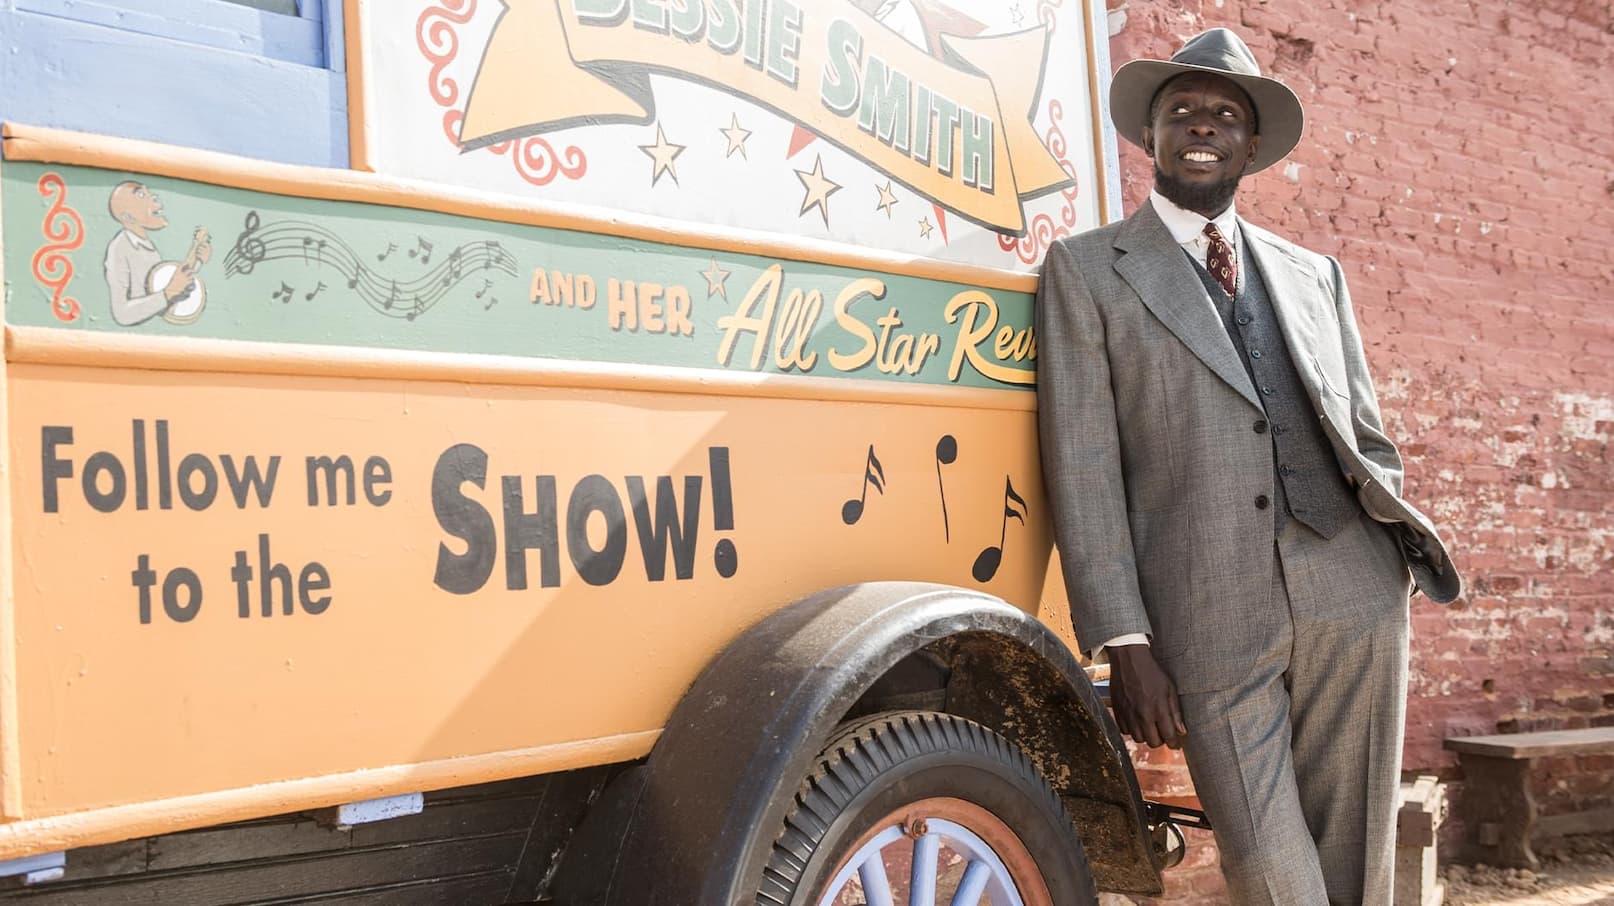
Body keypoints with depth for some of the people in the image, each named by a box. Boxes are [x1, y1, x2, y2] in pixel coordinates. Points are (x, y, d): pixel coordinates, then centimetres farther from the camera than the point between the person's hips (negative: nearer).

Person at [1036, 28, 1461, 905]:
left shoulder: (1314, 272, 18)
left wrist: (1398, 540, 0)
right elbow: (1082, 466, -3)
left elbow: (1367, 437, 19)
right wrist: (1124, 644, -9)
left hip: (1353, 599, 4)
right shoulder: (1087, 268, 5)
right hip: (1212, 625, -4)